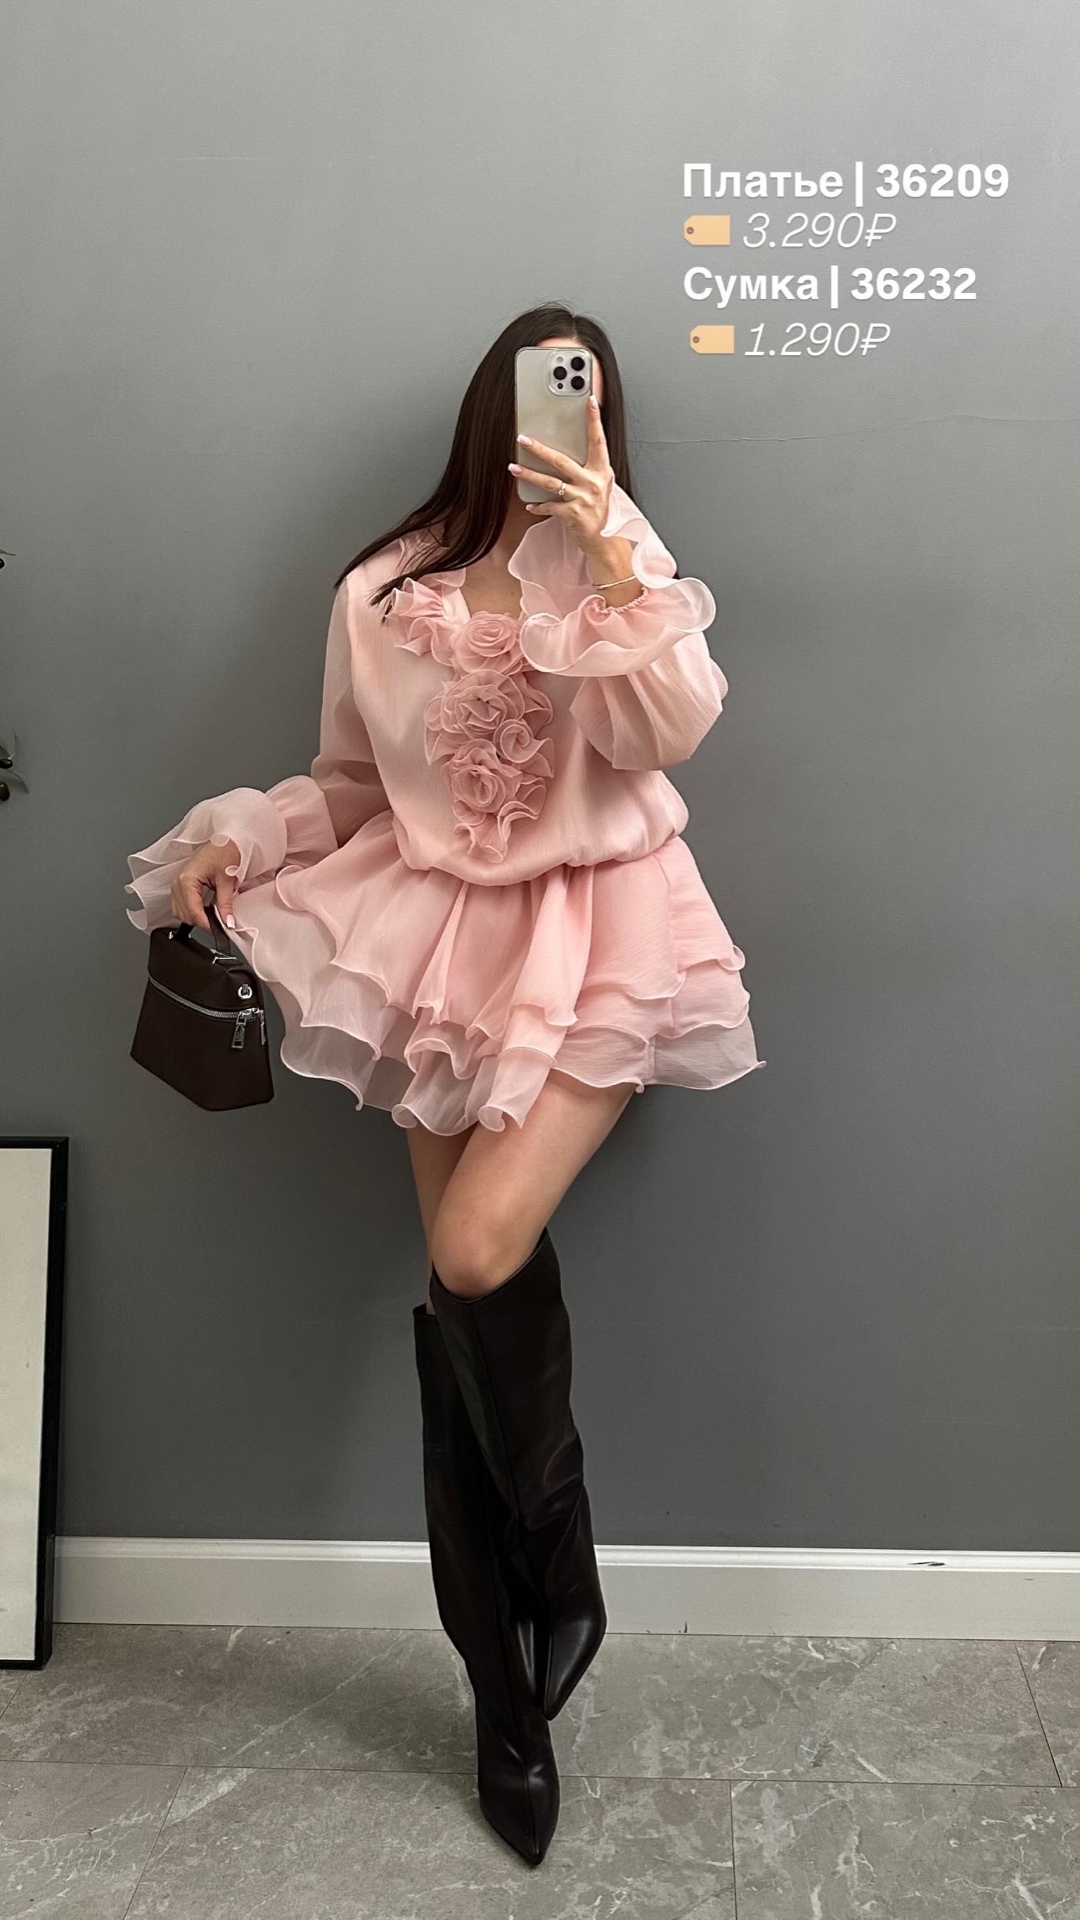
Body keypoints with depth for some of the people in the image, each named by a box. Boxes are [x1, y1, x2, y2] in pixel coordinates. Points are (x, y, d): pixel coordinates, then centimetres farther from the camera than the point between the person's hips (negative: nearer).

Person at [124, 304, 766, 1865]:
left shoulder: (625, 577, 4)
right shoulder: (383, 592, 8)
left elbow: (670, 728, -15)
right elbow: (349, 786, 16)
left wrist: (608, 541, -21)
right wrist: (234, 841, -1)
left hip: (596, 937, -2)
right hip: (447, 942, 2)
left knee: (476, 1262, -22)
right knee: (470, 1314, 1)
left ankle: (558, 1568, 9)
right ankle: (508, 1700, 19)